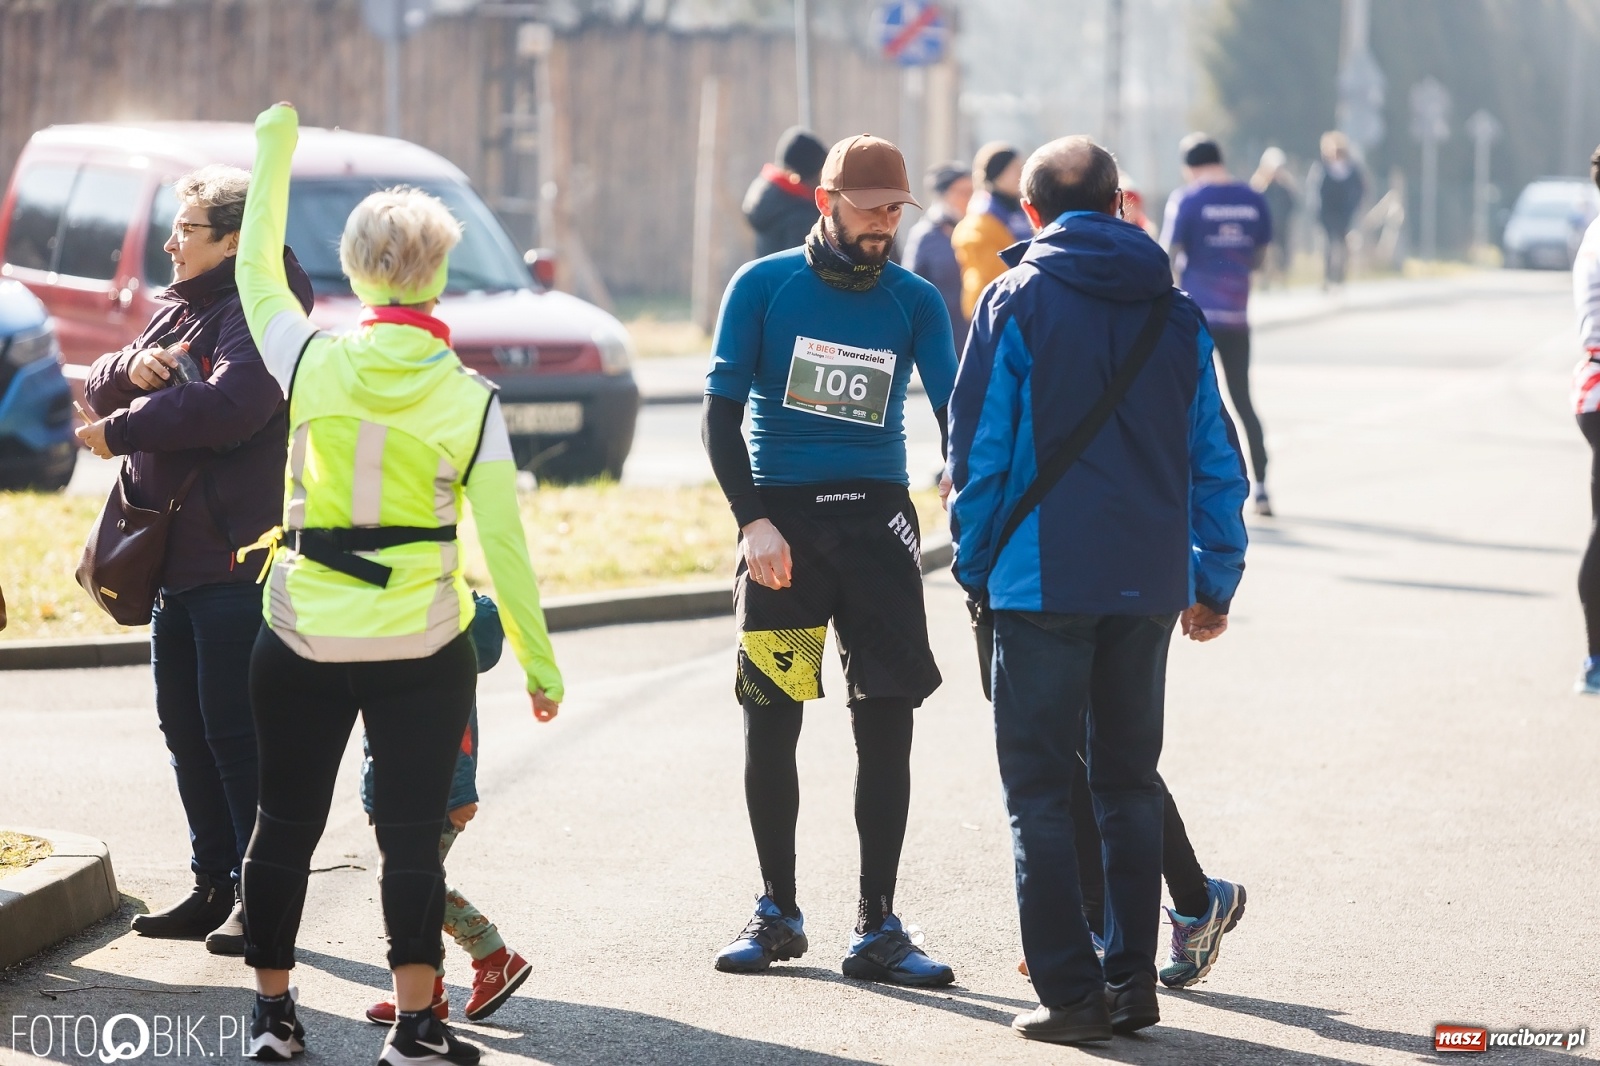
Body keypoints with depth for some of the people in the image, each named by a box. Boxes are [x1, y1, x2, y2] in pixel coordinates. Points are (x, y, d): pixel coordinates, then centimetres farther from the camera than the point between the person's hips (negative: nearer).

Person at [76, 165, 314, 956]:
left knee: (236, 731, -7)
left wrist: (120, 431, -20)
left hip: (236, 562, -9)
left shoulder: (259, 315, -12)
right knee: (186, 727, 13)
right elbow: (101, 389, 14)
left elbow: (230, 404, -29)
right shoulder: (180, 310, 17)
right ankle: (213, 886, 21)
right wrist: (130, 369, -10)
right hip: (174, 559, 9)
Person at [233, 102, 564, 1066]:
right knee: (414, 832, 3)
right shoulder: (470, 400, -8)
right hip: (423, 643, -1)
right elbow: (503, 542, -6)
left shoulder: (314, 363, -6)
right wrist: (539, 659, 3)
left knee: (286, 823, 12)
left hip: (303, 638, 1)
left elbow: (257, 273, 13)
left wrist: (275, 149, 23)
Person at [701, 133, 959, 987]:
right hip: (780, 515, -1)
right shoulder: (764, 287, 0)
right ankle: (777, 912, 18)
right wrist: (753, 521, -12)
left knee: (885, 719, -4)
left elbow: (957, 411, -4)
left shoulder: (914, 302, 4)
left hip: (876, 518, 1)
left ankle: (876, 927, 1)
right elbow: (721, 412, -1)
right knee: (769, 720, 3)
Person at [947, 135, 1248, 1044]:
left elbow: (979, 449, -7)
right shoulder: (1177, 314, 8)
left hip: (1044, 583, -4)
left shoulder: (1017, 302, -4)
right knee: (1129, 781, 15)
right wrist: (1216, 582, 14)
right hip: (1150, 583, 4)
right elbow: (1216, 460, 8)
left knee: (1042, 790, 1)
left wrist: (975, 564, 3)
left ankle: (1071, 992, -3)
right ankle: (1133, 979, 14)